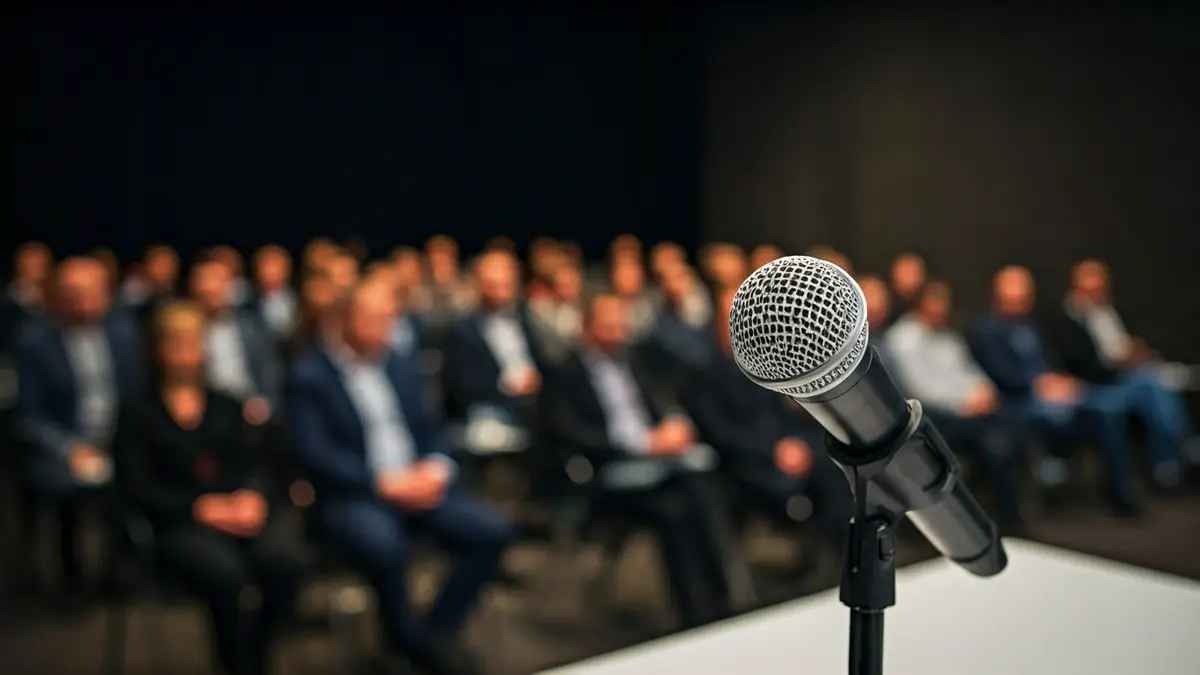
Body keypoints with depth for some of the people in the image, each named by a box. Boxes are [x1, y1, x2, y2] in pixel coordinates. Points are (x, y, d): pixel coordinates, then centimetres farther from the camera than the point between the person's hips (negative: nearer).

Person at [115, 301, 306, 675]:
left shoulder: (226, 406, 23)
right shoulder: (139, 412, 11)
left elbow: (250, 465, 13)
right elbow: (138, 486, 1)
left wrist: (251, 496, -11)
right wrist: (201, 506, -13)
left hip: (241, 511, 3)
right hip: (180, 521, -3)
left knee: (286, 559, -29)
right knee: (226, 570, -35)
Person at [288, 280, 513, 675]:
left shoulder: (400, 366, 15)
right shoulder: (309, 376, -4)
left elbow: (432, 429, 14)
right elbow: (314, 453, -14)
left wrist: (436, 468, -9)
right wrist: (385, 482, -21)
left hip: (418, 487, 6)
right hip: (351, 496, -5)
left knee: (492, 531, -14)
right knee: (386, 545, -37)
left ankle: (439, 629, 2)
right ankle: (410, 639, -8)